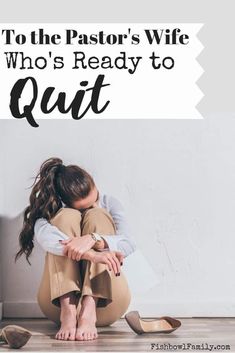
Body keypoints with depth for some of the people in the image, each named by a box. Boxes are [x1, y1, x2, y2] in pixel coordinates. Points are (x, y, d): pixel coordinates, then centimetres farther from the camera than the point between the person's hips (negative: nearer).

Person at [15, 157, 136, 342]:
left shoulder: (109, 204, 6)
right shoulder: (51, 211, -1)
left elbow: (129, 244, -13)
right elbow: (44, 235, -26)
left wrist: (94, 239, -34)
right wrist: (91, 254, -43)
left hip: (104, 301, 1)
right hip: (60, 298, -1)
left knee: (98, 217, -17)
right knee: (67, 217, -18)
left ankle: (89, 310, -35)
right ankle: (68, 311, -35)